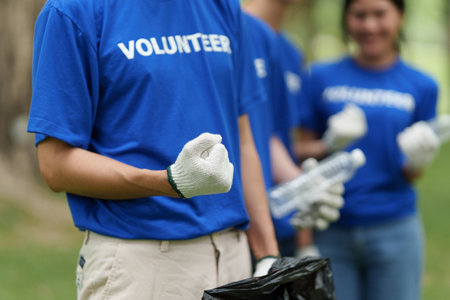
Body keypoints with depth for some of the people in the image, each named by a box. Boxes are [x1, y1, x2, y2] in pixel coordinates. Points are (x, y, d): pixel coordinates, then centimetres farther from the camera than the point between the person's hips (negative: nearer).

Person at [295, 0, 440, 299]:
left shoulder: (422, 86, 5)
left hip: (394, 230, 0)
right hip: (331, 230, 0)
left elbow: (411, 173, 9)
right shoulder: (322, 77, 5)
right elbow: (301, 150, 7)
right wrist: (331, 145, -13)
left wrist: (417, 161, -13)